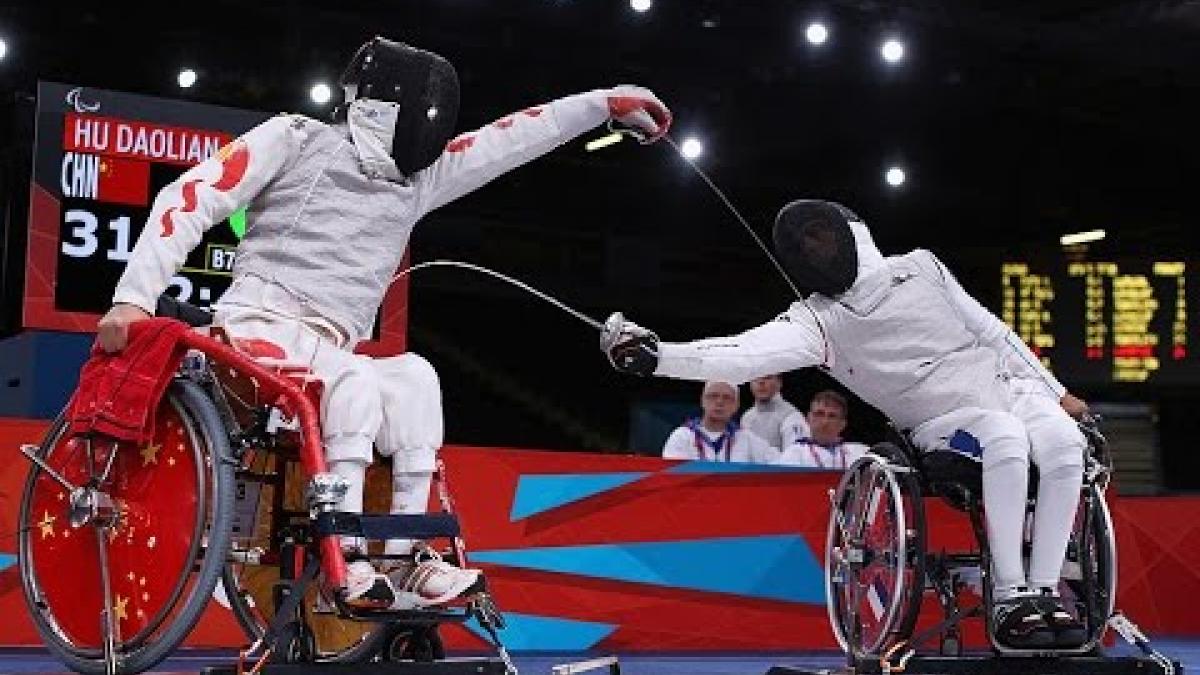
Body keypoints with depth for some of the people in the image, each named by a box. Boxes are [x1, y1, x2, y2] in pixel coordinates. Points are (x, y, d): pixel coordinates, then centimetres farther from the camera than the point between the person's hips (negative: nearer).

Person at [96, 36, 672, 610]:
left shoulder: (413, 182, 17)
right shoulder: (297, 138, 2)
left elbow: (514, 138, 18)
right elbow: (189, 198, -5)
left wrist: (608, 102, 18)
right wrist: (134, 296, -15)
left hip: (328, 356, 6)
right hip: (256, 329, -6)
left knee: (413, 378, -21)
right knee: (356, 380, -31)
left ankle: (403, 560, -22)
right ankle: (340, 560, -32)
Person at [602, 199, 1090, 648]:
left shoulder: (917, 267, 5)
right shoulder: (815, 320, -5)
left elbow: (989, 328, 12)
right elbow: (745, 354, -22)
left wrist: (1056, 392, 11)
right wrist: (657, 356, -38)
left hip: (1010, 384, 3)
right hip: (944, 424, -2)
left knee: (1064, 446, -31)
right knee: (1006, 438, -37)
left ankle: (1045, 592, -22)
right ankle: (1010, 598, -32)